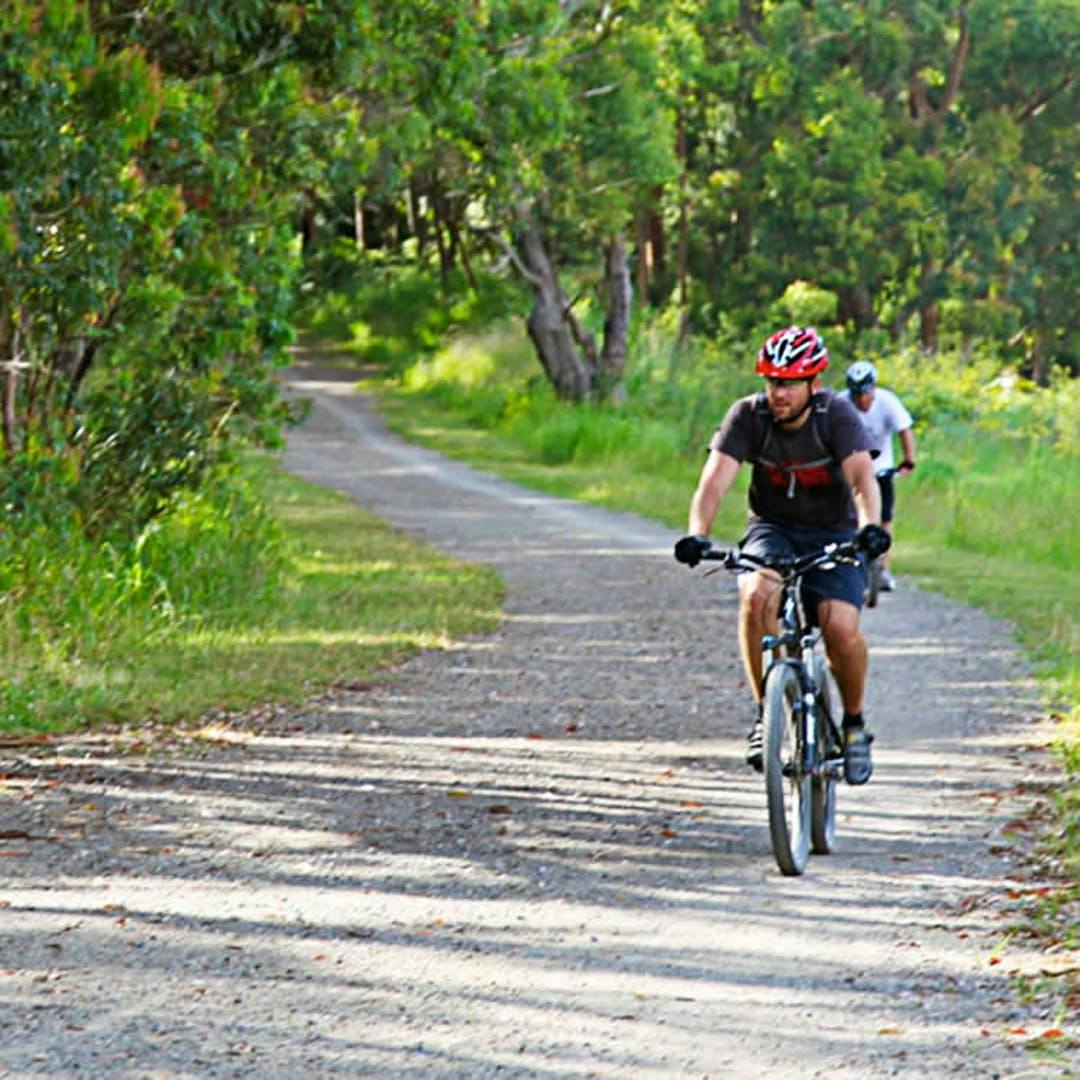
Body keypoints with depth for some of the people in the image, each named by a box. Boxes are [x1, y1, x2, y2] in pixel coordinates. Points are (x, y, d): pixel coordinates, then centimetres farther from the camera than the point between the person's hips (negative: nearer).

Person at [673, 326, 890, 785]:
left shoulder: (836, 415, -16)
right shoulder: (747, 416, -13)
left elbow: (863, 478, -30)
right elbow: (715, 480, -24)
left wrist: (870, 527, -50)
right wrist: (697, 535, -42)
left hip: (833, 535, -1)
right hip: (772, 530, 1)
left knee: (842, 628, -24)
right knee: (757, 596, -32)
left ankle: (854, 724, 3)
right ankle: (766, 713, -17)